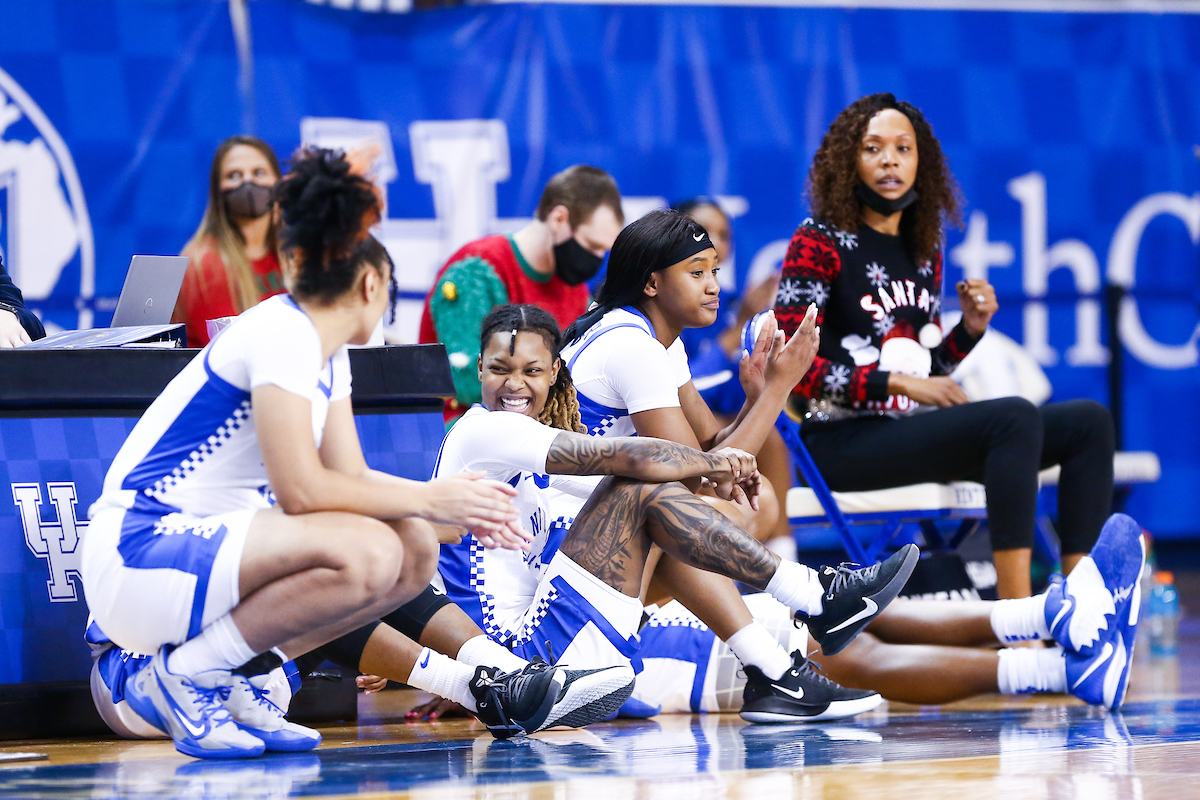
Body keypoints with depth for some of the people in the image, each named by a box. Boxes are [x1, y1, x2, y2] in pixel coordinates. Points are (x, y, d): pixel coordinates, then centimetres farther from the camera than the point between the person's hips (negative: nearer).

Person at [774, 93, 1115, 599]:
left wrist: (970, 330, 3)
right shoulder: (819, 243, -4)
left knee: (1089, 421, -5)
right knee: (1015, 416, -30)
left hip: (914, 432, 8)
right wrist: (898, 383, -18)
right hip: (844, 440, -8)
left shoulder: (923, 251, 17)